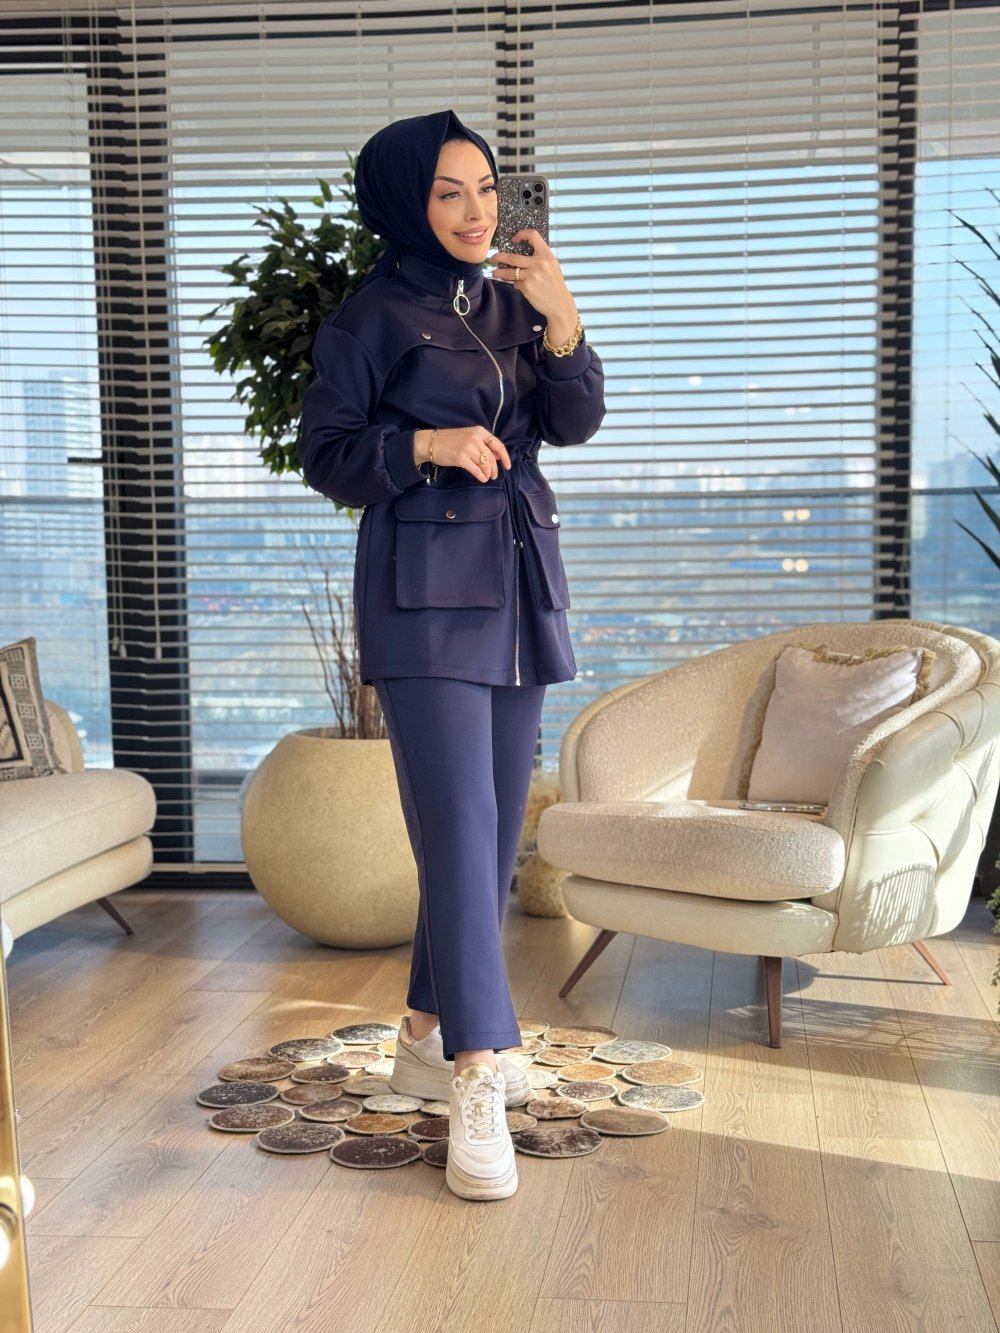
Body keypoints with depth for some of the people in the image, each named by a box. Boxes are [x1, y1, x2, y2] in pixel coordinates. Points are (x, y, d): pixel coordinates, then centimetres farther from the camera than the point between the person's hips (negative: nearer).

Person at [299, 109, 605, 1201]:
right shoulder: (374, 315, -2)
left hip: (519, 580, 7)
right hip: (425, 587, -6)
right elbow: (324, 454, -2)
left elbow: (573, 423, 3)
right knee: (459, 821, -14)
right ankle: (476, 1087, -11)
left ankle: (428, 1037, 23)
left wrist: (563, 323, -12)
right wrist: (427, 444, -17)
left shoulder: (512, 302, 13)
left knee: (495, 823, 9)